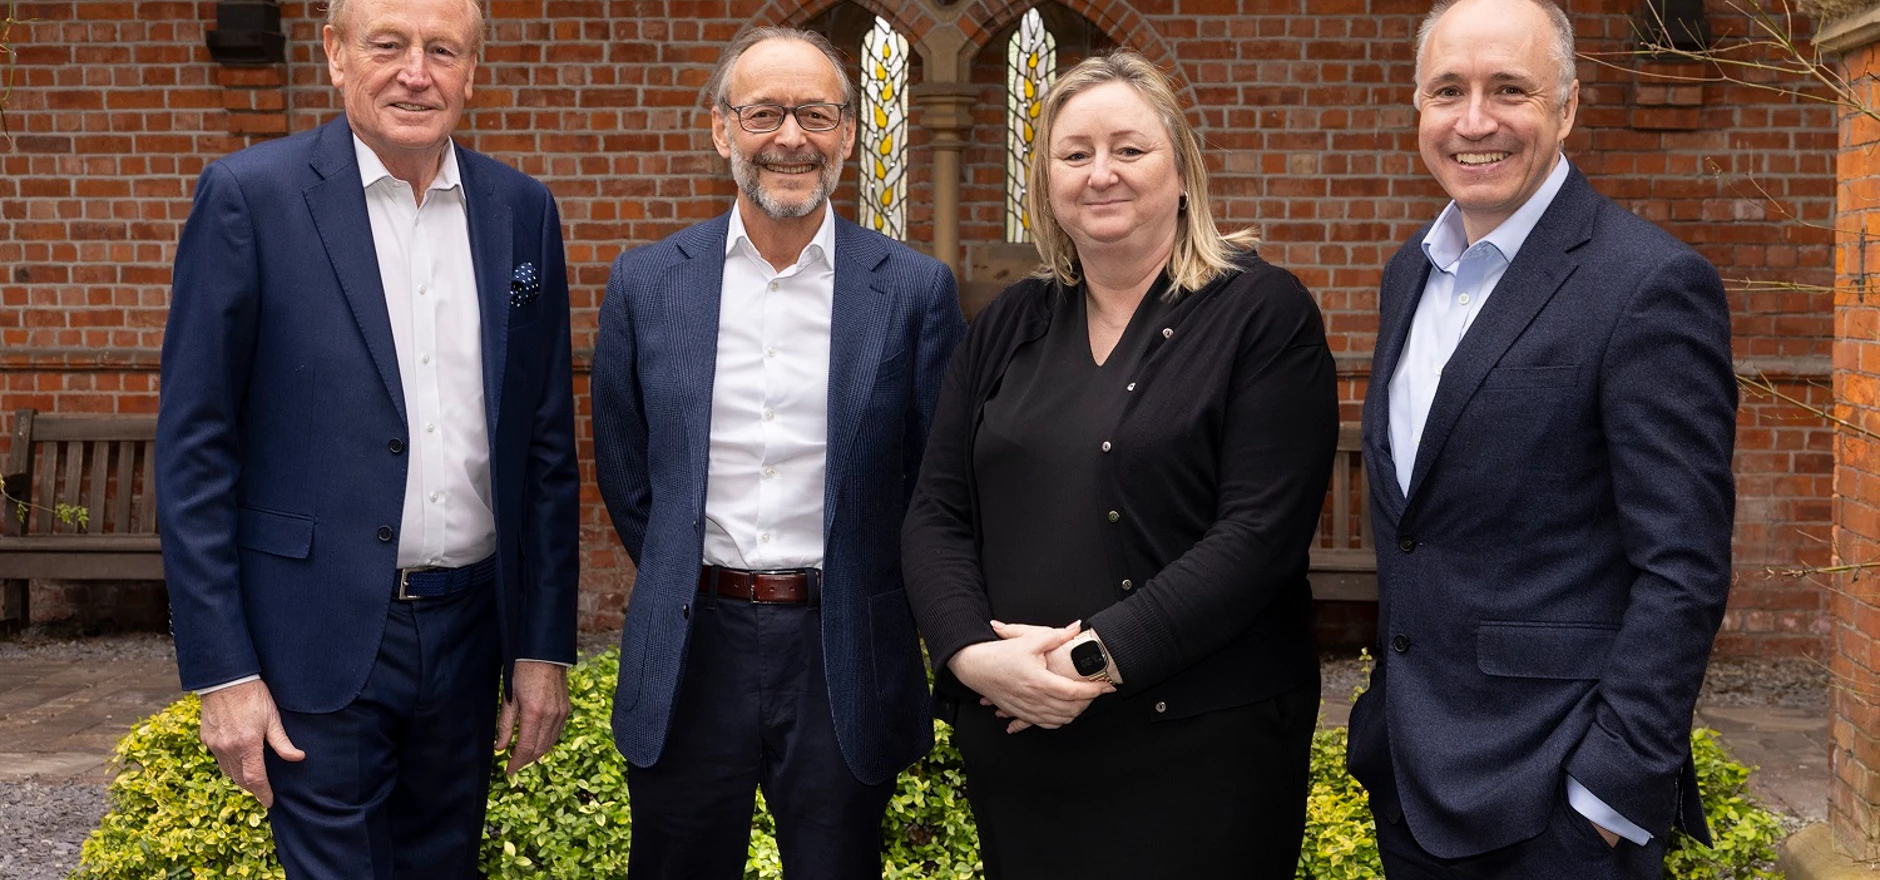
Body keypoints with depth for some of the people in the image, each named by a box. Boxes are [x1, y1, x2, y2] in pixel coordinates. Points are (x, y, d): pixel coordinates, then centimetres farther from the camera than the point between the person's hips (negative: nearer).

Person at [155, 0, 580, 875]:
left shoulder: (522, 210, 5)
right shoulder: (249, 196, -7)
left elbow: (546, 445, 8)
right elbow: (194, 450, -6)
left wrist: (545, 646, 7)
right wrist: (221, 671, -9)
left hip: (470, 634, 4)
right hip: (320, 641, -4)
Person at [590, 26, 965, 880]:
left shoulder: (916, 289, -4)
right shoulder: (645, 282, 1)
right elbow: (623, 467, 10)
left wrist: (859, 591, 6)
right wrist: (687, 583, 11)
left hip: (844, 660, -1)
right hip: (689, 652, 1)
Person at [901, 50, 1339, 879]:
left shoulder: (1264, 313, -5)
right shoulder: (1008, 325, 10)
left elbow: (1262, 529, -14)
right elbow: (936, 515, 7)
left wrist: (1099, 657, -18)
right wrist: (971, 651, -11)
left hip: (1200, 739, -4)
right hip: (1015, 741, 4)